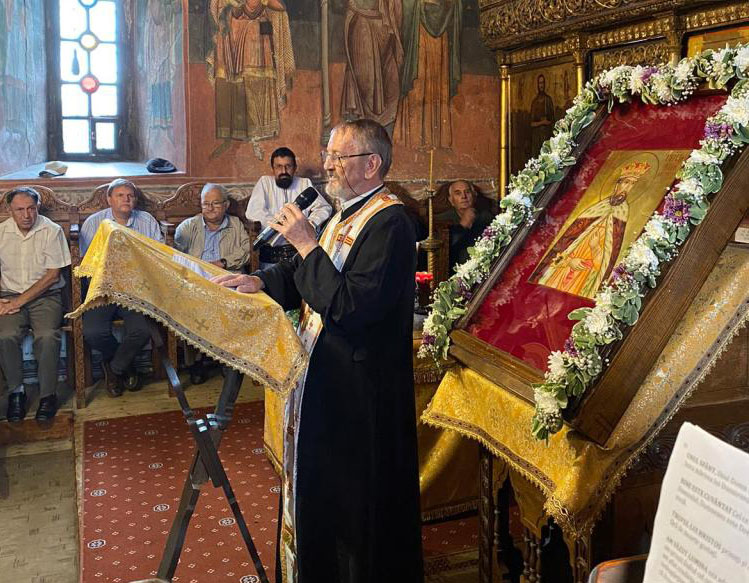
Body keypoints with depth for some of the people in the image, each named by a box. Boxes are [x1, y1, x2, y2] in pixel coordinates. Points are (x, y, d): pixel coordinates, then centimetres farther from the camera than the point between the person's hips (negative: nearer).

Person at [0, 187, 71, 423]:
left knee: (47, 336, -31)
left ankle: (48, 394, -14)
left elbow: (53, 274, -7)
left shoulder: (52, 231, -4)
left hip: (45, 295, -2)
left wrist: (21, 300, -12)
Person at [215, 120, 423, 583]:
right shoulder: (348, 214, 9)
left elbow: (350, 306, -29)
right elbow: (302, 276, 16)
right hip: (323, 374, 10)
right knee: (319, 488, 24)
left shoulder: (389, 223, -21)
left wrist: (307, 244, -22)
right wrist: (260, 281, -2)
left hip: (358, 387, -10)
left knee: (352, 504, 8)